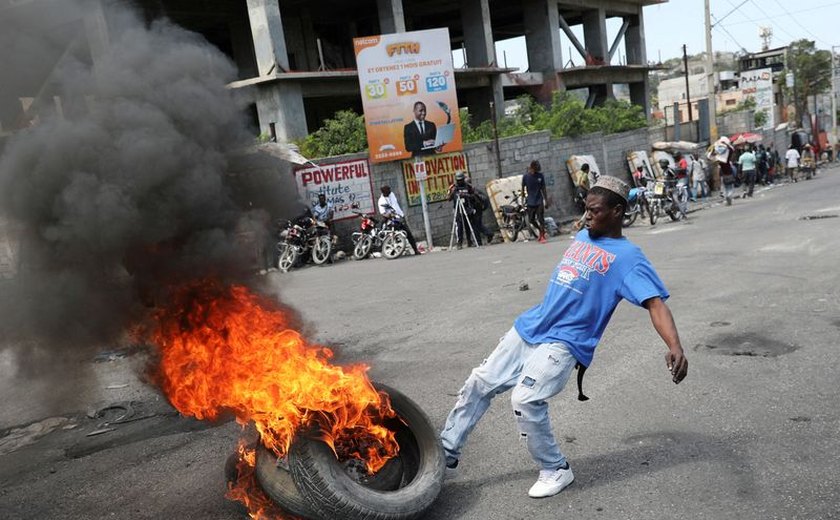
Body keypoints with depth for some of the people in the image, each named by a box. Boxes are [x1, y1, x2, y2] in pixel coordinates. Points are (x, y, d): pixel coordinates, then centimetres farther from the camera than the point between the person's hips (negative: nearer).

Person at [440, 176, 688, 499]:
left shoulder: (627, 257, -10)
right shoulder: (582, 237, 13)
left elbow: (656, 303, -22)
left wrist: (675, 346, -36)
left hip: (563, 343, -7)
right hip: (528, 328, 8)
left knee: (525, 399, -24)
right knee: (479, 383, 7)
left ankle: (556, 470, 2)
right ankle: (446, 454, 22)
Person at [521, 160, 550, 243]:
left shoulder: (540, 175, -3)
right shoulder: (526, 176, -6)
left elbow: (543, 189, 4)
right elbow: (523, 188, 3)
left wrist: (546, 200, 5)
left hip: (539, 201, -1)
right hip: (530, 201, 1)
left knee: (541, 219, -6)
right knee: (531, 220, 8)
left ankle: (542, 236, 0)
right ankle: (541, 231, 30)